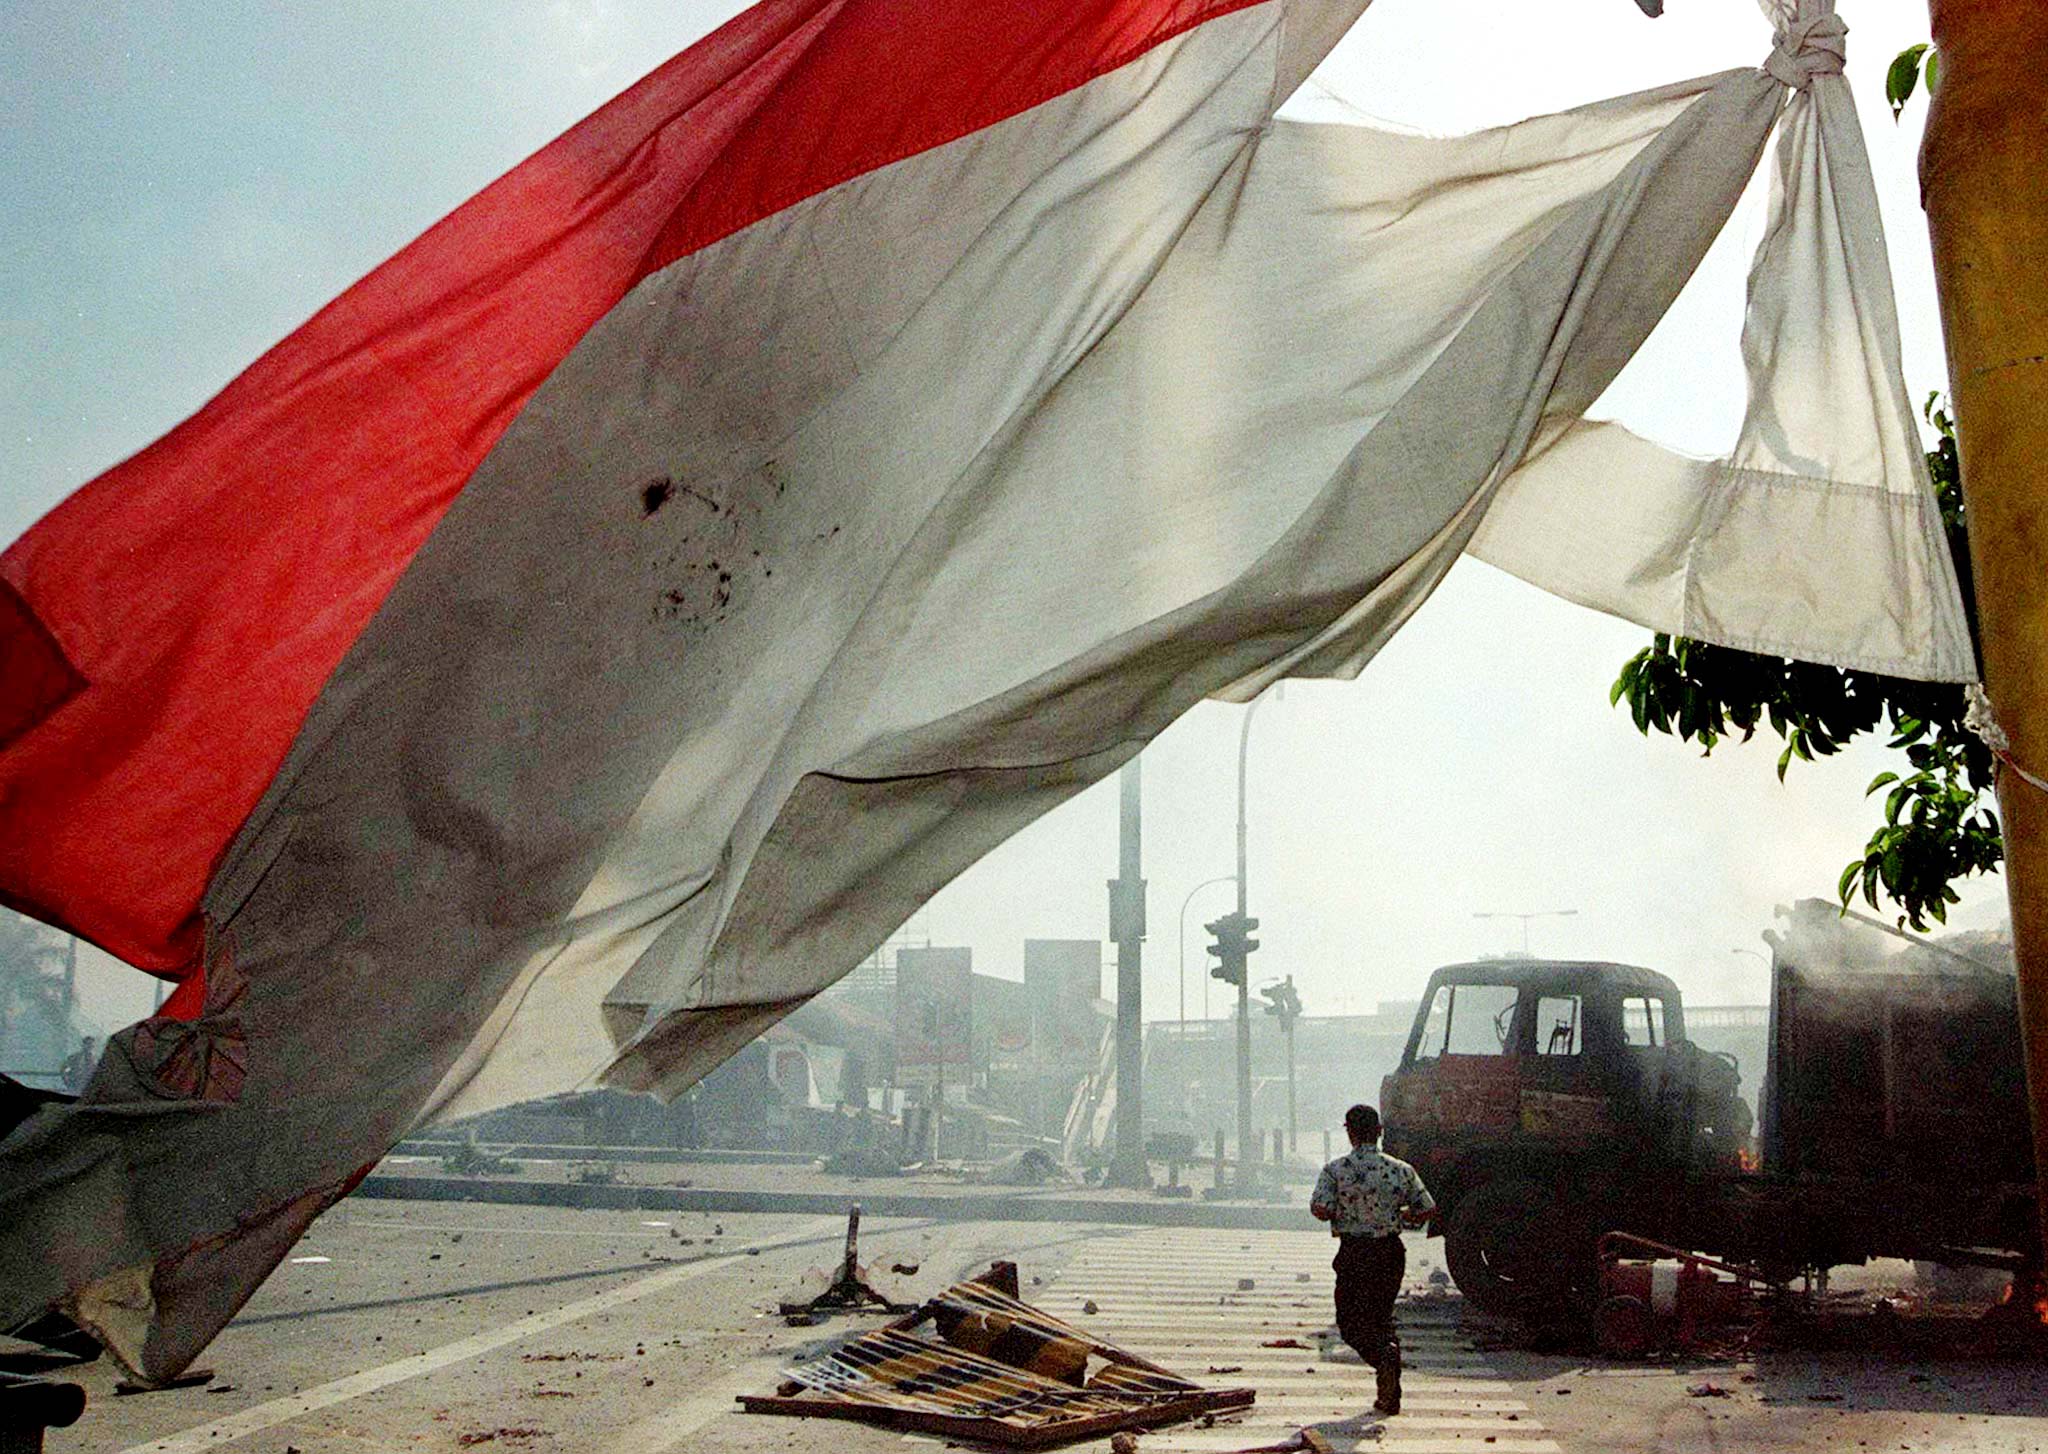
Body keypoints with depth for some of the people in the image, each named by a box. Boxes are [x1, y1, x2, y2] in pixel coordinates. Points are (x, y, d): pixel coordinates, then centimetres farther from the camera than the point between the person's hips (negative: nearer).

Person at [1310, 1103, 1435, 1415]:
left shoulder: (1336, 1170, -9)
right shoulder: (1401, 1169, -1)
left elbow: (1319, 1209, -18)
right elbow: (1427, 1210, 2)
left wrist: (1339, 1214, 4)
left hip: (1354, 1252, -3)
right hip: (1391, 1251, 3)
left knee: (1350, 1321, 8)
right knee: (1381, 1317, 17)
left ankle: (1384, 1354, -22)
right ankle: (1390, 1395, 10)